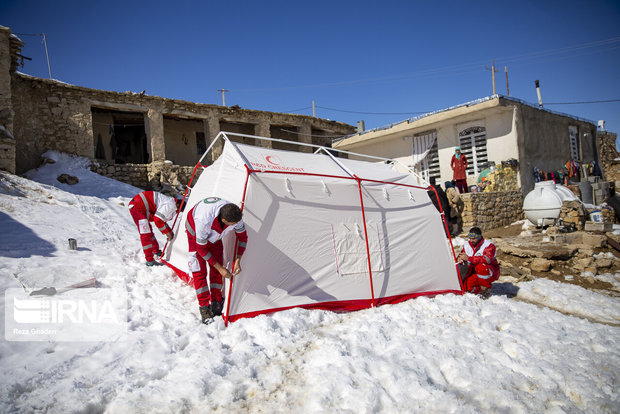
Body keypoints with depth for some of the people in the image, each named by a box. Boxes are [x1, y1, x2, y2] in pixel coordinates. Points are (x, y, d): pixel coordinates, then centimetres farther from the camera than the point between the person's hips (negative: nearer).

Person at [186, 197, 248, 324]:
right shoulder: (204, 221, -47)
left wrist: (237, 261, -16)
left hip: (214, 235, 4)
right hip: (195, 232, -4)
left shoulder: (235, 215, -34)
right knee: (199, 270, -9)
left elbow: (243, 237, -13)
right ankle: (204, 307, 1)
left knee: (216, 269, 2)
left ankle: (216, 302, 14)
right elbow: (201, 249, -31)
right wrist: (221, 268, -25)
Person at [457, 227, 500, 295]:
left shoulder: (489, 245, -18)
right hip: (475, 274, 5)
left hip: (491, 273, -5)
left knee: (481, 267, -37)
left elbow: (487, 259, -36)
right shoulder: (467, 245, -1)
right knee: (466, 286, -20)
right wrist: (461, 260, -21)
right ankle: (481, 290, 9)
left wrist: (469, 258, -41)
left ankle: (485, 289, -15)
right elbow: (460, 257, 5)